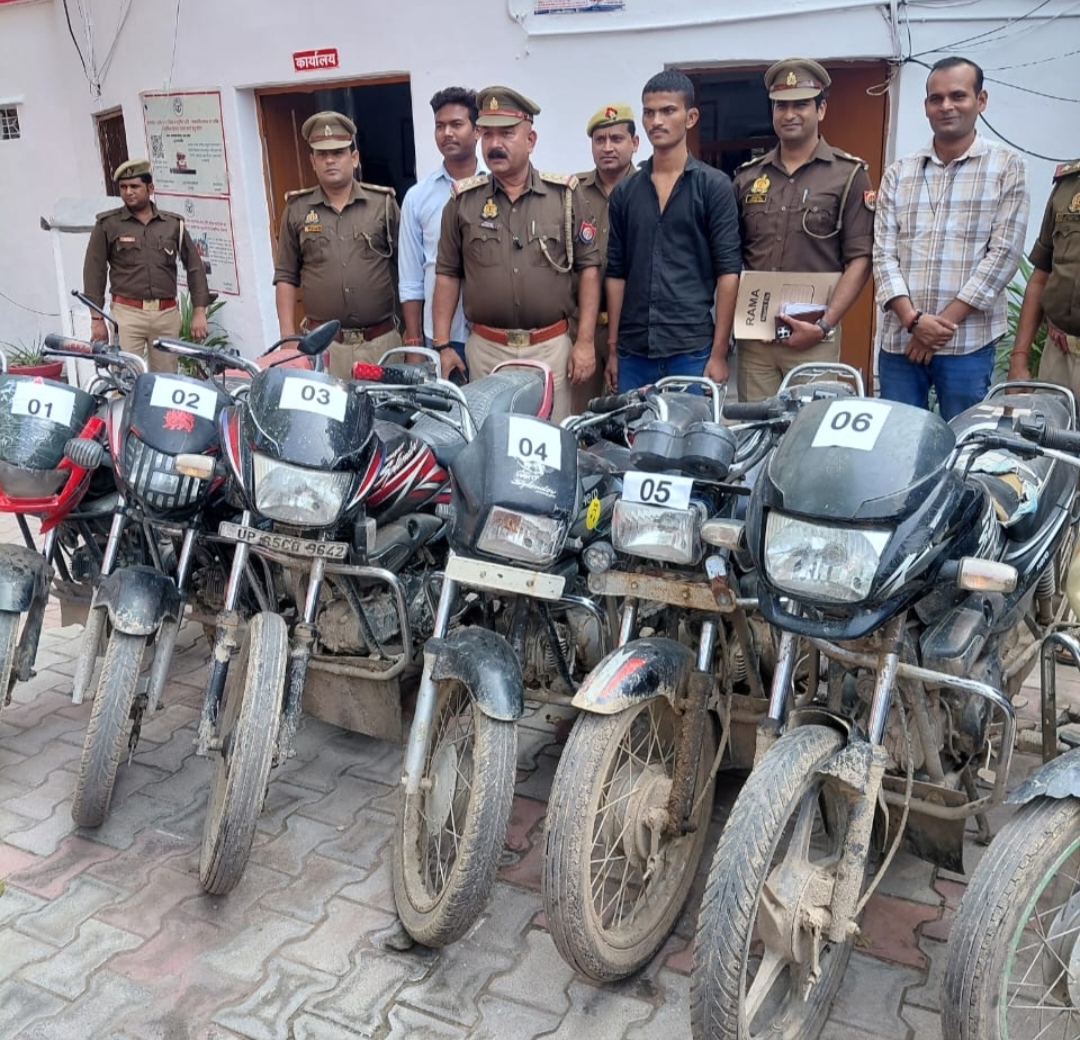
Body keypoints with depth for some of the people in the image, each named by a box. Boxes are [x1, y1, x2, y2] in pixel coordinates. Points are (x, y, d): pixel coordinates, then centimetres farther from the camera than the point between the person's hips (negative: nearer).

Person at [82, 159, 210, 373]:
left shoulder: (173, 224, 11)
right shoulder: (107, 224, 6)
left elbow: (194, 267, 13)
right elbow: (94, 271, 5)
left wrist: (199, 311, 6)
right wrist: (97, 319, -1)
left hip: (167, 314, 2)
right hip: (127, 314, -2)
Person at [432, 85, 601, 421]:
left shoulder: (565, 194, 1)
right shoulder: (463, 200, 4)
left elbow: (588, 267, 2)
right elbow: (447, 273, 7)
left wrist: (585, 341, -4)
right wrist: (442, 345, 2)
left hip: (551, 346, -1)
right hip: (485, 349, 1)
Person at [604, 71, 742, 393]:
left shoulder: (714, 186, 0)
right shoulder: (623, 192, 10)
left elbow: (728, 271, -4)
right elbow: (616, 272, 11)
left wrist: (718, 352, -10)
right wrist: (612, 348, 6)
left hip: (692, 350, -3)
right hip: (633, 351, 3)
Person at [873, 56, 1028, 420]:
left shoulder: (1006, 166, 4)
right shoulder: (898, 173, 11)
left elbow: (1004, 253, -4)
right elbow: (884, 253, 4)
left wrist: (945, 321, -12)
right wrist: (912, 319, -11)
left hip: (967, 343, -2)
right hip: (899, 340, 3)